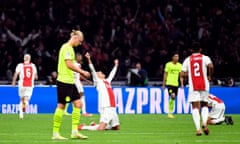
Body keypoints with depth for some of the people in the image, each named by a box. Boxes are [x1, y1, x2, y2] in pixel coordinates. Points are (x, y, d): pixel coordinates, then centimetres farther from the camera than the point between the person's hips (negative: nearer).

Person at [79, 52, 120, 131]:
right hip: (106, 108, -8)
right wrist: (89, 59, -16)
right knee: (101, 129, -18)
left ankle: (96, 126, 23)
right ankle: (83, 127, 4)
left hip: (113, 109, 8)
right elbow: (93, 71, -7)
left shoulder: (107, 81, 23)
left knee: (116, 127, 10)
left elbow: (112, 73, 41)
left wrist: (116, 65, 50)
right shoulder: (98, 81, 5)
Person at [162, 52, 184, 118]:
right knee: (172, 96, -20)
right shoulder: (168, 64, -4)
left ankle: (170, 113, 15)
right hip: (169, 83, -5)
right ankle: (170, 112, -11)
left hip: (176, 84, 5)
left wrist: (182, 84, 4)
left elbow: (181, 75, 13)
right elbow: (165, 74, 0)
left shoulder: (179, 65, 8)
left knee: (173, 98, 7)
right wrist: (163, 84, -1)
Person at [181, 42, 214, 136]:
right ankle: (205, 122, -11)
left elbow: (182, 74, 2)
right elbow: (211, 66, -16)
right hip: (204, 85, 0)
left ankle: (198, 128, -18)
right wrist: (210, 76, 1)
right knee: (204, 105, 15)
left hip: (193, 86, 0)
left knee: (195, 107, -2)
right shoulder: (205, 58, 5)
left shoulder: (187, 60, 8)